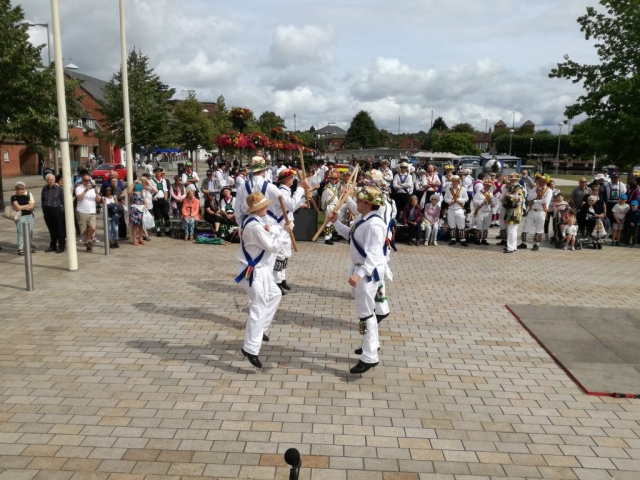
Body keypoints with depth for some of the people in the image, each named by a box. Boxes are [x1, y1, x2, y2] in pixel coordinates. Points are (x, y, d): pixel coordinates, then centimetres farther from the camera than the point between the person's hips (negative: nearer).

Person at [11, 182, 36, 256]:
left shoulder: (28, 195, 6)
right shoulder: (14, 197, -4)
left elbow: (32, 206, 2)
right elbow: (18, 207, -12)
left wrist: (23, 207, -9)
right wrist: (28, 205, -2)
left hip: (29, 215, 4)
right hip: (20, 216, -4)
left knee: (30, 231, 9)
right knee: (21, 232, -6)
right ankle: (20, 249, -4)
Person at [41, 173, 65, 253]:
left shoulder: (59, 188, -3)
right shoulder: (44, 188, 7)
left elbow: (63, 201, -1)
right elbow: (42, 200, 14)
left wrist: (62, 210, -6)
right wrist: (43, 210, 9)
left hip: (57, 210, -4)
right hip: (47, 211, 4)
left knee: (60, 229, 0)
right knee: (51, 229, 12)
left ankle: (61, 246, 9)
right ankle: (52, 246, 23)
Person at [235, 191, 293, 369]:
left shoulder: (253, 220, 7)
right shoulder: (254, 226, -24)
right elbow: (273, 246, -21)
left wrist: (269, 229, -10)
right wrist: (283, 231, -11)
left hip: (261, 269, 11)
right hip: (255, 271, -11)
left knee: (274, 295, 27)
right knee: (259, 309, -10)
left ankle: (260, 330, 36)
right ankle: (250, 349, -8)